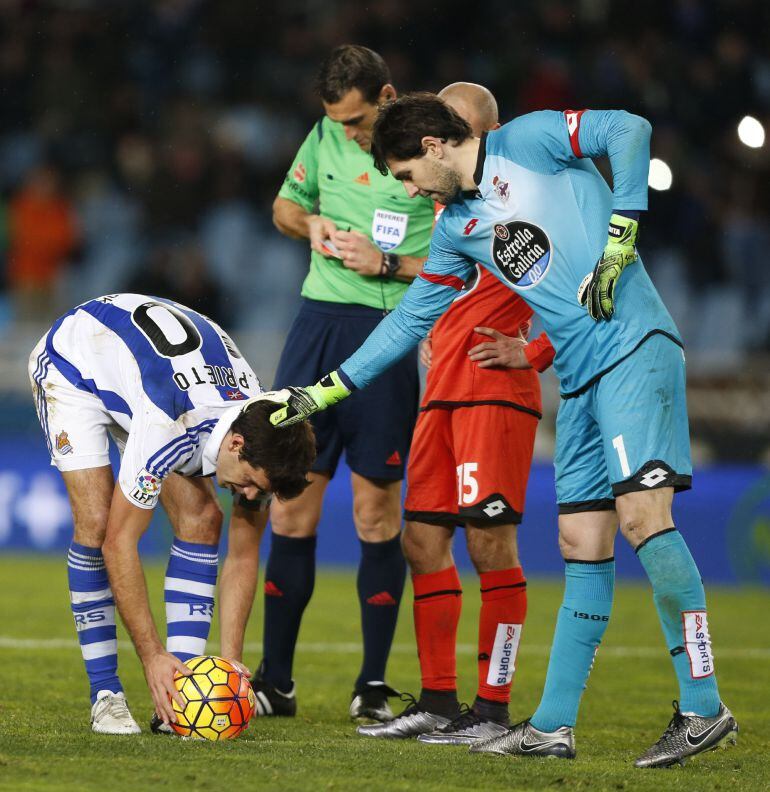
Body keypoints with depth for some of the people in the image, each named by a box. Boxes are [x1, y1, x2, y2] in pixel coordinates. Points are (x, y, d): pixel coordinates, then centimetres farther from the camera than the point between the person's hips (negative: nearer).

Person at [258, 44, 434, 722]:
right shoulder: (325, 137, 10)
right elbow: (285, 204, 25)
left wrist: (386, 264, -14)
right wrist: (310, 223, 4)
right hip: (317, 321, 5)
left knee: (376, 509, -2)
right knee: (290, 507, 3)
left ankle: (374, 684, 8)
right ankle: (275, 681, 9)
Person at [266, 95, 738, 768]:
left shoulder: (528, 142, -2)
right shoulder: (456, 228, 19)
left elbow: (629, 130, -13)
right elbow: (411, 319, 27)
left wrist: (618, 244, -17)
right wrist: (325, 392, 26)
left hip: (634, 348, -8)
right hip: (579, 383, 8)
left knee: (642, 515, -19)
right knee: (582, 545, 8)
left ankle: (703, 708, -16)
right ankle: (553, 726, 9)